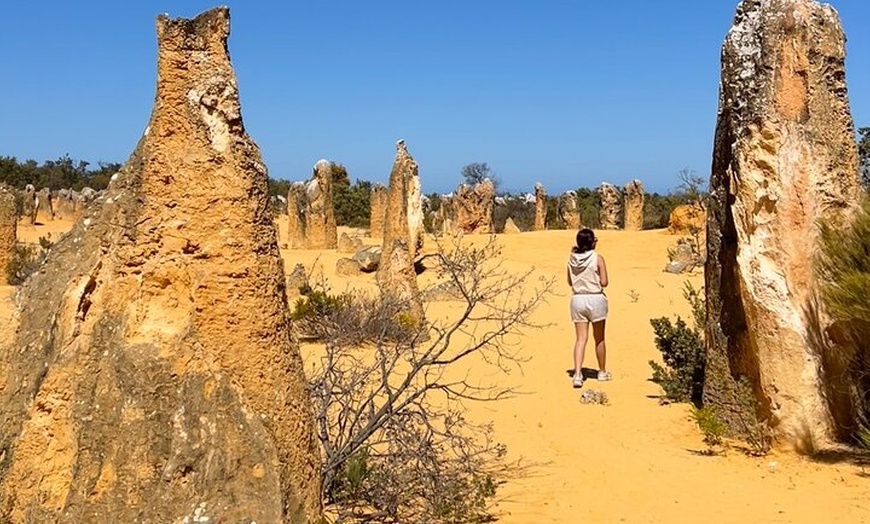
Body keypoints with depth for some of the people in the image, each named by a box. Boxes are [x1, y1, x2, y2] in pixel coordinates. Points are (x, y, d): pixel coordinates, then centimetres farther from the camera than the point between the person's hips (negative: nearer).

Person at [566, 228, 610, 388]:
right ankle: (602, 372, 28)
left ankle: (577, 374, -13)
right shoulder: (597, 258, -11)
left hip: (577, 299, 3)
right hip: (595, 299, -3)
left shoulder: (572, 259, 1)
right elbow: (604, 282, -11)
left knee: (580, 338, 2)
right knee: (599, 339, 13)